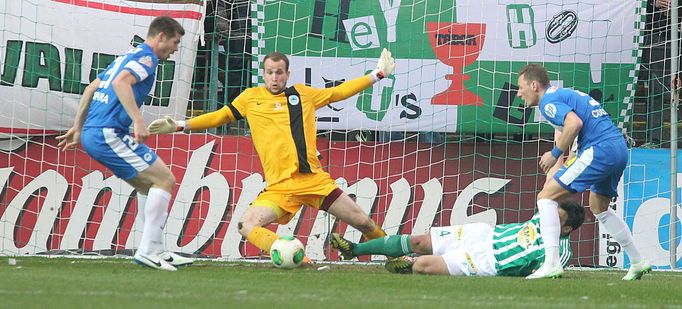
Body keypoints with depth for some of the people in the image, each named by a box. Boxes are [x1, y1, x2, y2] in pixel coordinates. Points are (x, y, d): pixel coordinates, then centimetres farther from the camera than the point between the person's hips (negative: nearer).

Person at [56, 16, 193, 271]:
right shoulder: (146, 56, -5)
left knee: (148, 185, 18)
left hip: (91, 134, 10)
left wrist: (77, 128, 31)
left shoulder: (127, 57, 24)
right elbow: (121, 82, -24)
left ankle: (156, 251, 17)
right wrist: (138, 121, -30)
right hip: (109, 134, -10)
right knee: (165, 180, -8)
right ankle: (148, 250, -13)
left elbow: (90, 90, 27)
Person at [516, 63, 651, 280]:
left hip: (600, 149, -10)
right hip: (620, 149, 10)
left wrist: (555, 154, -11)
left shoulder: (548, 101, -5)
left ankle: (551, 264, -18)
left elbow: (575, 123, -22)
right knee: (599, 208, 30)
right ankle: (637, 263, 34)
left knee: (546, 197, -8)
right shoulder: (564, 94, 26)